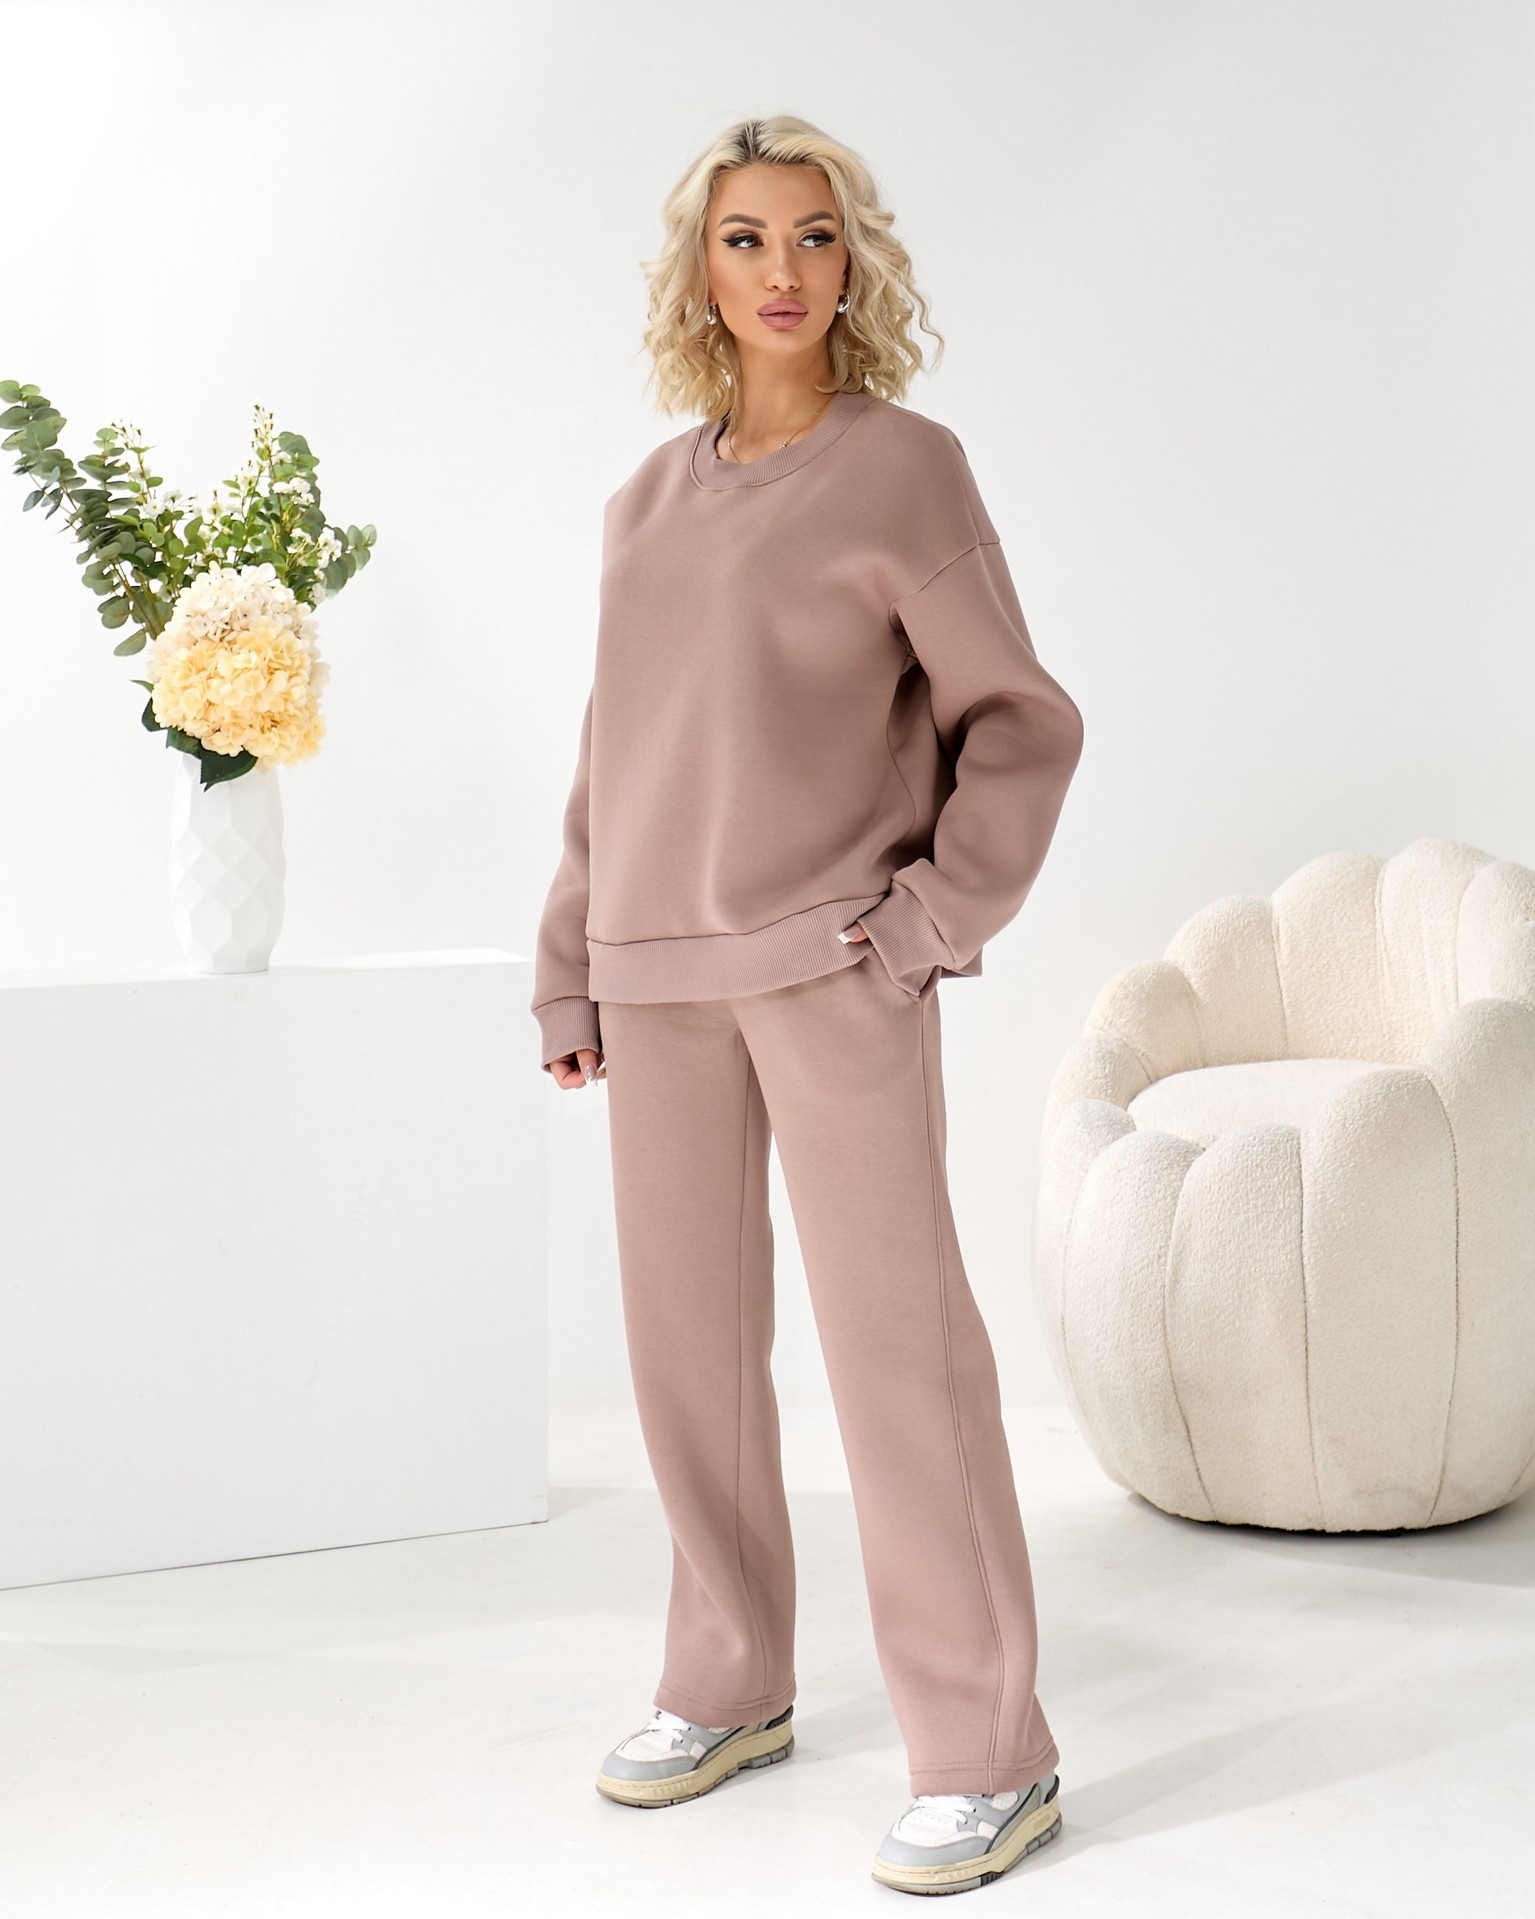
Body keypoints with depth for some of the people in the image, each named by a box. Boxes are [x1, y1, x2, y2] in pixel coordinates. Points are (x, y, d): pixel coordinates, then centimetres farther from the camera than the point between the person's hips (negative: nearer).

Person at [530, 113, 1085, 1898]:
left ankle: (986, 1756, -2)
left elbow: (1022, 723, -2)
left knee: (894, 1337, -7)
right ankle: (729, 1685, 25)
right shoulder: (646, 500, 13)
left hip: (831, 968, -5)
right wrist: (568, 970, 14)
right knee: (686, 1336, 10)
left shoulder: (903, 469, -2)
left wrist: (936, 921, -11)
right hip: (661, 977, 6)